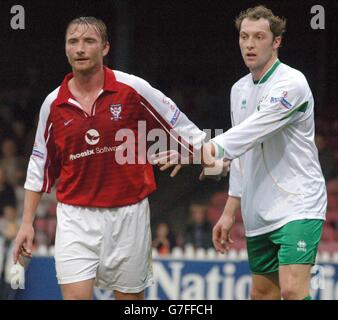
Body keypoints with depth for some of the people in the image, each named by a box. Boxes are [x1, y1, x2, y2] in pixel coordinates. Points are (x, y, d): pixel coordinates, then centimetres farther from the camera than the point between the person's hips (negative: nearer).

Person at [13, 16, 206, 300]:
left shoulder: (134, 89, -6)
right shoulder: (53, 104, 2)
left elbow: (180, 125, 5)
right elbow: (39, 166, 11)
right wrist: (27, 223, 9)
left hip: (129, 213, -1)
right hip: (75, 216, 1)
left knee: (130, 296, 7)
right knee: (76, 296, -9)